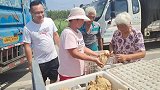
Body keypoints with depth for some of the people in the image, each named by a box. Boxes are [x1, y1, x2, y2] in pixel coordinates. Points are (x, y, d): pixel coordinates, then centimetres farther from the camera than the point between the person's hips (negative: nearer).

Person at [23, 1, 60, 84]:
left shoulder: (49, 21, -4)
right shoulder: (27, 28, -15)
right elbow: (27, 47, -12)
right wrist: (31, 64, -11)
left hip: (54, 58, 3)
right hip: (40, 62, -3)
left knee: (54, 80, 18)